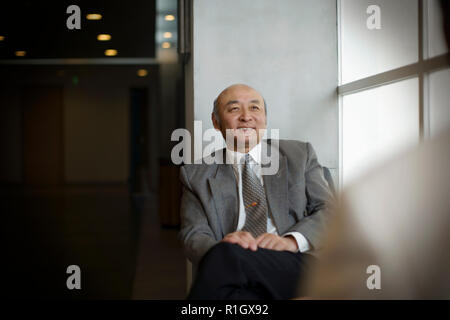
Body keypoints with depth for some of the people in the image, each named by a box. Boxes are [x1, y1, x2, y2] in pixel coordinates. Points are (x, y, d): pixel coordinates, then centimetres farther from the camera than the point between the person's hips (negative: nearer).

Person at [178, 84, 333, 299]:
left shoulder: (300, 155, 15)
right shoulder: (196, 174, 15)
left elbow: (329, 210, 8)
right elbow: (194, 235, 6)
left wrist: (292, 240, -13)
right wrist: (221, 247, -19)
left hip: (293, 265, -1)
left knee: (225, 257, -32)